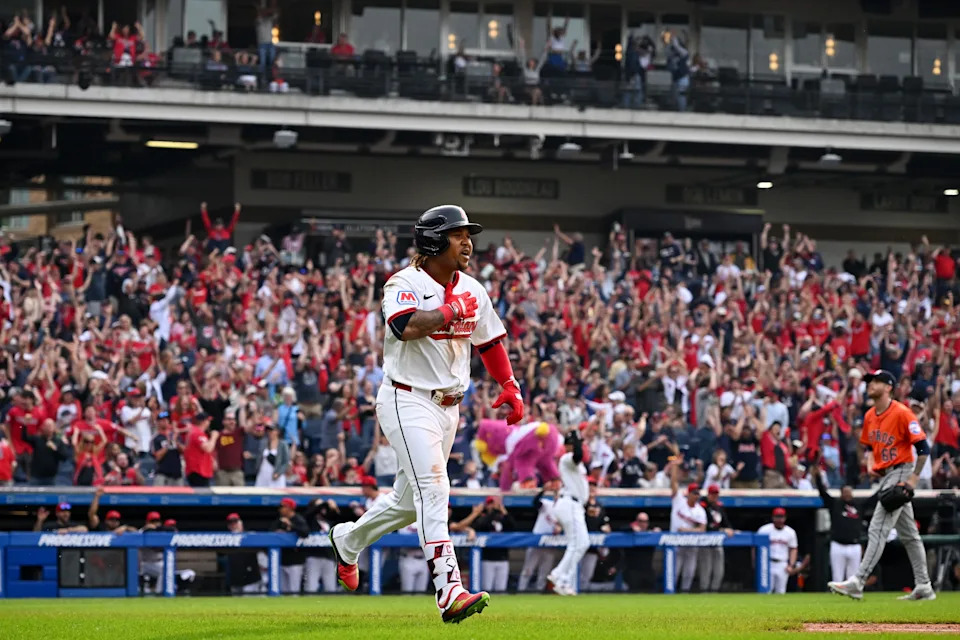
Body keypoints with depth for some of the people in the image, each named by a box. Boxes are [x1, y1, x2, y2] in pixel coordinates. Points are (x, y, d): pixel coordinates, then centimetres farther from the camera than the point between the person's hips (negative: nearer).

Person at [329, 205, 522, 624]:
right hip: (408, 401, -8)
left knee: (409, 500, 15)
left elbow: (490, 342, 20)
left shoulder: (472, 291, 9)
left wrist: (510, 386, 12)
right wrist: (453, 310, -22)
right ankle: (450, 591, -29)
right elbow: (408, 326, -32)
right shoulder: (404, 284, -12)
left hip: (448, 407, 8)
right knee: (432, 490, -20)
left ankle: (347, 540, 41)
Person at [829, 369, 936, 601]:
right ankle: (923, 587, 17)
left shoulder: (901, 413, -15)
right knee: (908, 534, 12)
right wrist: (870, 463, 4)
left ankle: (857, 582, -20)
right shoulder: (870, 416, 10)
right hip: (885, 476, 9)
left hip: (901, 473, -9)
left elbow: (923, 447, -16)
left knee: (878, 529, -15)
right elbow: (869, 445, 25)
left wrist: (914, 478, -21)